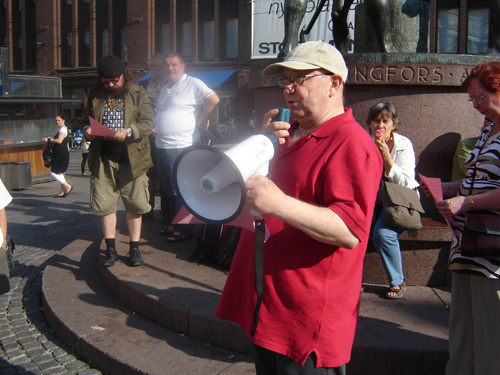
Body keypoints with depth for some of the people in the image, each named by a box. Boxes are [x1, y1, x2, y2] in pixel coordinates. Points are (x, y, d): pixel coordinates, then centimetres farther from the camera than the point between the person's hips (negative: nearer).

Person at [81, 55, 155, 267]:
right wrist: (87, 131, -7)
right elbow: (85, 121, 17)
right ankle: (111, 249, 18)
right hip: (103, 160, 3)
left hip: (131, 159, -2)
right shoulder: (95, 96, 10)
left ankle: (134, 249, 16)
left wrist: (129, 131, -22)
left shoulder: (137, 93, 1)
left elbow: (148, 122, -5)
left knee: (134, 205, 4)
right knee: (105, 205, 6)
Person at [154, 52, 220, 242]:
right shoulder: (165, 89, 20)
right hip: (162, 147, 9)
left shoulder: (193, 84, -6)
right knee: (169, 190, 16)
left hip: (181, 147, -9)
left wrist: (201, 122, -13)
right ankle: (174, 223, 29)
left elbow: (213, 99, -19)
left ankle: (184, 229, 7)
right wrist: (153, 127, 10)